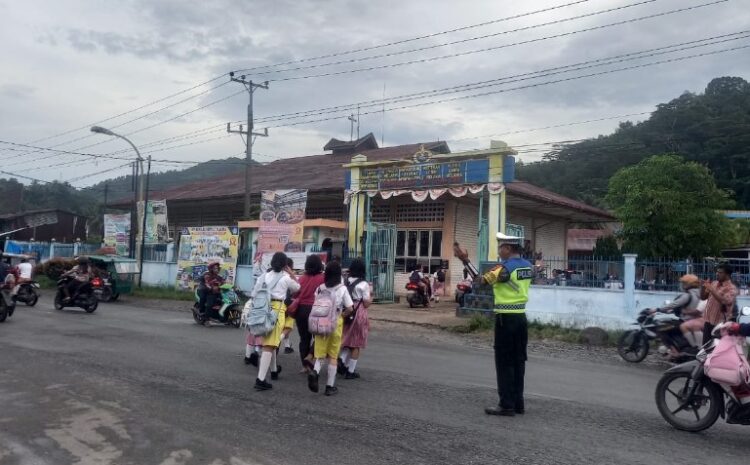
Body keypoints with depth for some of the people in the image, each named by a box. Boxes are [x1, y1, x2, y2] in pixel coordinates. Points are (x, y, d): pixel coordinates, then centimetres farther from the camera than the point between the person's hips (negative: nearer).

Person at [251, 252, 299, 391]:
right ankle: (260, 379, -19)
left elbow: (254, 294, 6)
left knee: (270, 341, 25)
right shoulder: (286, 277, -1)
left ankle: (274, 370, 44)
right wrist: (293, 275, 17)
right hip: (277, 310, -6)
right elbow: (297, 288, 16)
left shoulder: (265, 276, 11)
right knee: (269, 345, -10)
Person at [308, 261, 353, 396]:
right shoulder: (342, 289, -8)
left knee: (320, 353, 11)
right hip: (335, 323, -2)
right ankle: (330, 386, 13)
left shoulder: (321, 288, -1)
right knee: (333, 356, 9)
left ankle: (315, 372, -18)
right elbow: (349, 308, -8)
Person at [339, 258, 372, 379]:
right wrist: (371, 298, 10)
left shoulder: (346, 282, 3)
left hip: (346, 314, 5)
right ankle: (350, 371, 10)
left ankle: (342, 360, -2)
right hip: (359, 315, -4)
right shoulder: (363, 284, -10)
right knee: (356, 344, 7)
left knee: (348, 340, 21)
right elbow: (366, 304, -8)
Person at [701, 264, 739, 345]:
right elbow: (703, 297, 14)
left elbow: (725, 301, -26)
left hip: (720, 323, -6)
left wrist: (711, 290, -26)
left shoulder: (731, 288, -10)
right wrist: (704, 287, -5)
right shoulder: (714, 283, 9)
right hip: (708, 321, 6)